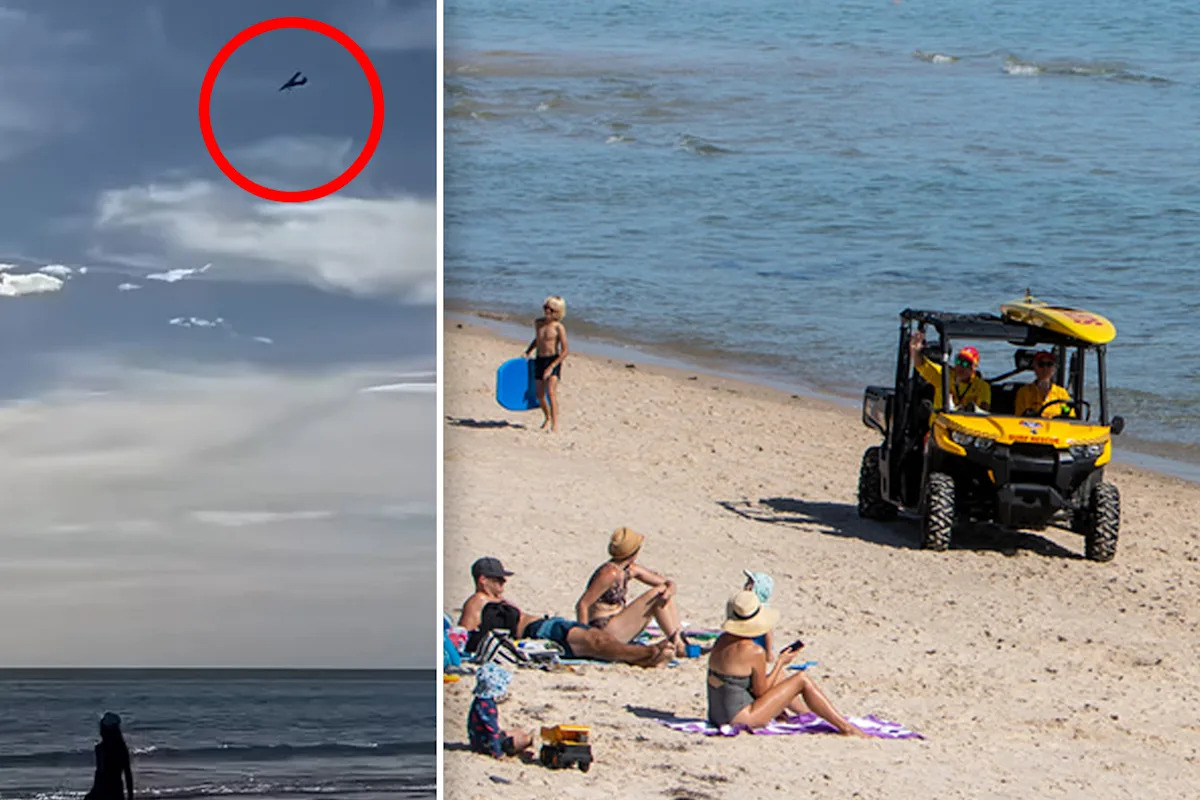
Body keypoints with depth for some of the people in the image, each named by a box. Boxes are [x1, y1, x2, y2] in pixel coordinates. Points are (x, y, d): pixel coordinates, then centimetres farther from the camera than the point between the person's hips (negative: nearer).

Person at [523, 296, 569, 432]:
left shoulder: (559, 328, -13)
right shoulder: (538, 323, 5)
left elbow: (564, 351, -13)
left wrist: (551, 367, -18)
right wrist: (527, 352, 15)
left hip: (554, 360, -6)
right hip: (539, 360, 6)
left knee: (551, 391, -20)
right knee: (540, 394, 11)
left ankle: (555, 424, -21)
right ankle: (548, 417, 37)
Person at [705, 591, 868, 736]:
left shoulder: (722, 640, 6)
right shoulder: (754, 651, -19)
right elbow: (760, 691, -10)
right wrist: (781, 663, 2)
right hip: (740, 717, -9)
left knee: (778, 676, 26)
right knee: (802, 680, -2)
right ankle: (845, 727, 2)